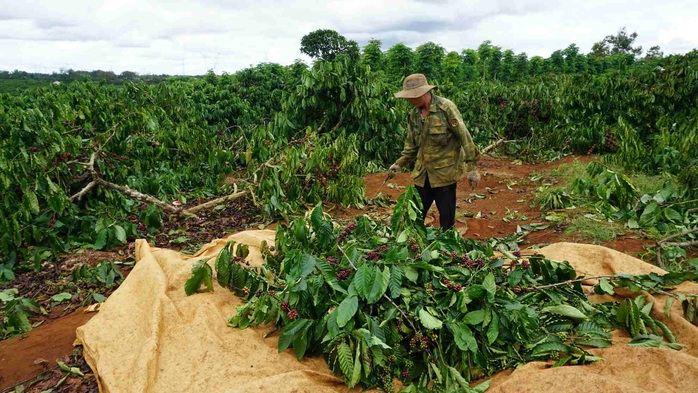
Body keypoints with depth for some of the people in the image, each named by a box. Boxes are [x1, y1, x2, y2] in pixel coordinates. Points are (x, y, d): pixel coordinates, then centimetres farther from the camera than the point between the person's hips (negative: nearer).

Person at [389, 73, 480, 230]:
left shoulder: (446, 108, -14)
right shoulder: (413, 114, 4)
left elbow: (464, 136, -14)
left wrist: (471, 167, -15)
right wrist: (400, 163, 7)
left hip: (445, 172, -5)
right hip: (422, 173, 6)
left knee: (446, 217, 7)